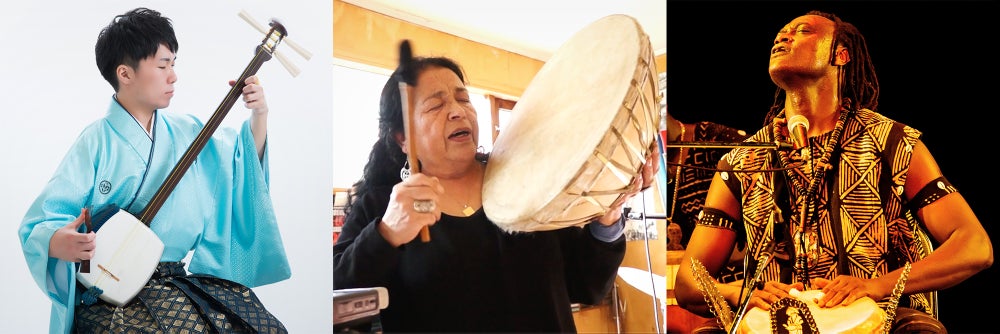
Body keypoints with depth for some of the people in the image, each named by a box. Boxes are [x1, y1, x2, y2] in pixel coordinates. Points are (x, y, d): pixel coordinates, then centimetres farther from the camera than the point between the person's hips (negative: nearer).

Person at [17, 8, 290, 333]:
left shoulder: (186, 132, 9)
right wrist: (59, 243, -32)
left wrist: (259, 117, 5)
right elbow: (38, 224, -9)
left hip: (179, 279, 5)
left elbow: (244, 162, 22)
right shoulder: (97, 142, -7)